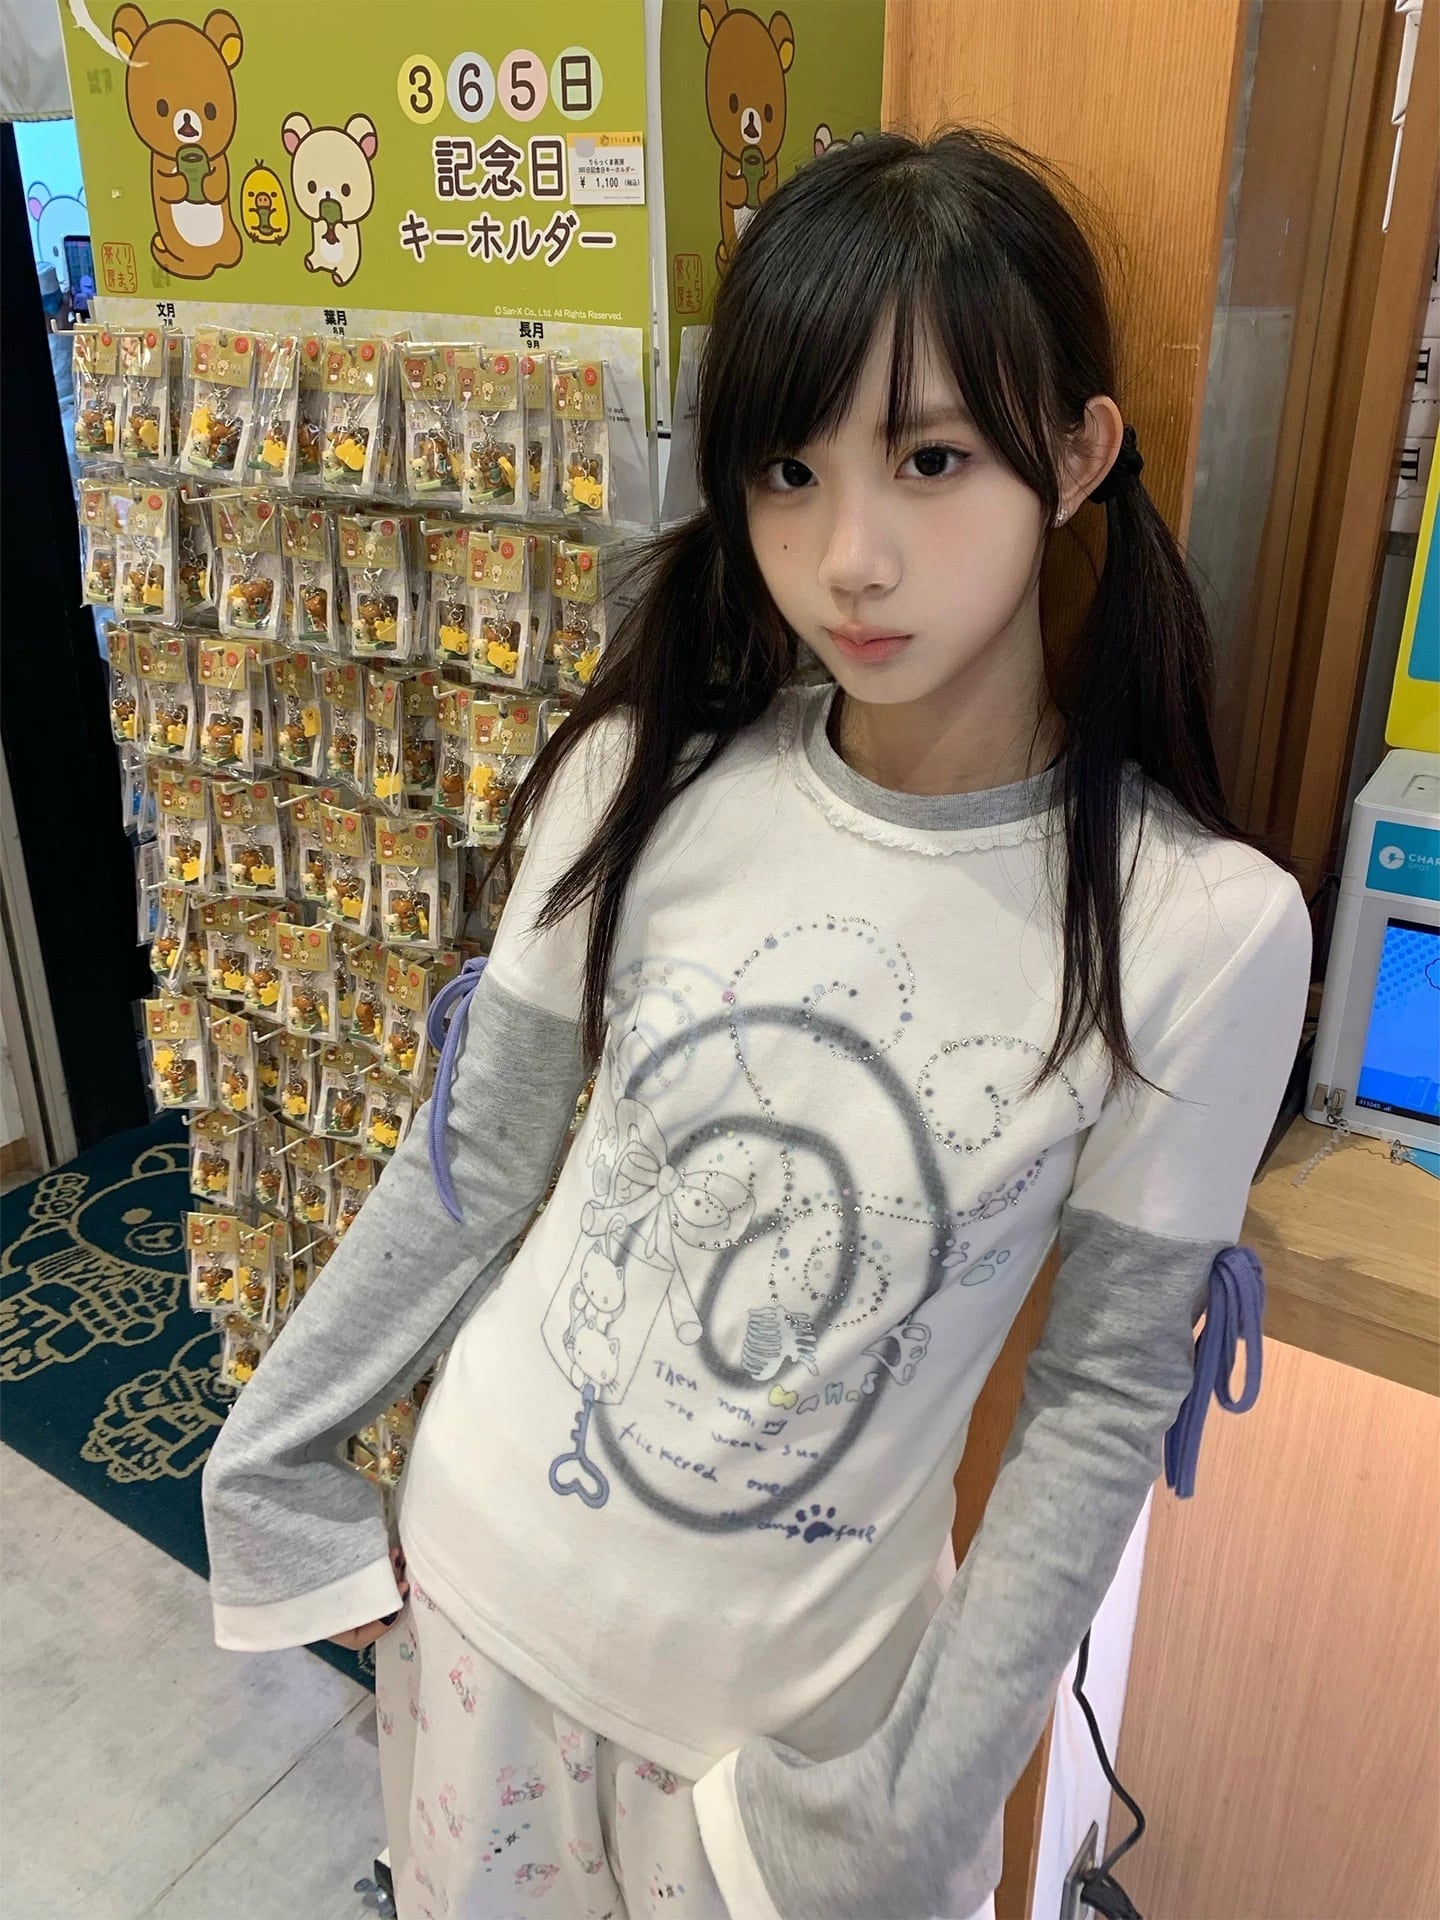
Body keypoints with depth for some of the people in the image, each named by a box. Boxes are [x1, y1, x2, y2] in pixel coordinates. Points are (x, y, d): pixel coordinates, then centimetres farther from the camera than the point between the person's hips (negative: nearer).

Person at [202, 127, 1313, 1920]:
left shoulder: (1203, 928, -20)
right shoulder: (643, 782, -15)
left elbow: (1106, 1387, -10)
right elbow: (476, 1163, -4)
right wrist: (264, 1457, 4)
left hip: (805, 1682, -2)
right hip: (484, 1570, 3)